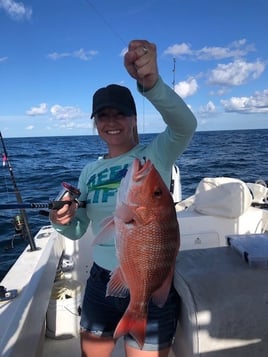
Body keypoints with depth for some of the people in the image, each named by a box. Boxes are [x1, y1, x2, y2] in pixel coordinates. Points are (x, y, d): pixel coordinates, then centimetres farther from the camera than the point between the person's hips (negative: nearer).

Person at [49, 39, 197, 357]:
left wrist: (151, 83, -48)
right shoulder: (90, 171, 3)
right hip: (101, 283, 5)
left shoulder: (155, 154, -10)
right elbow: (78, 230, 6)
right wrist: (62, 221, -16)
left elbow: (185, 125, -31)